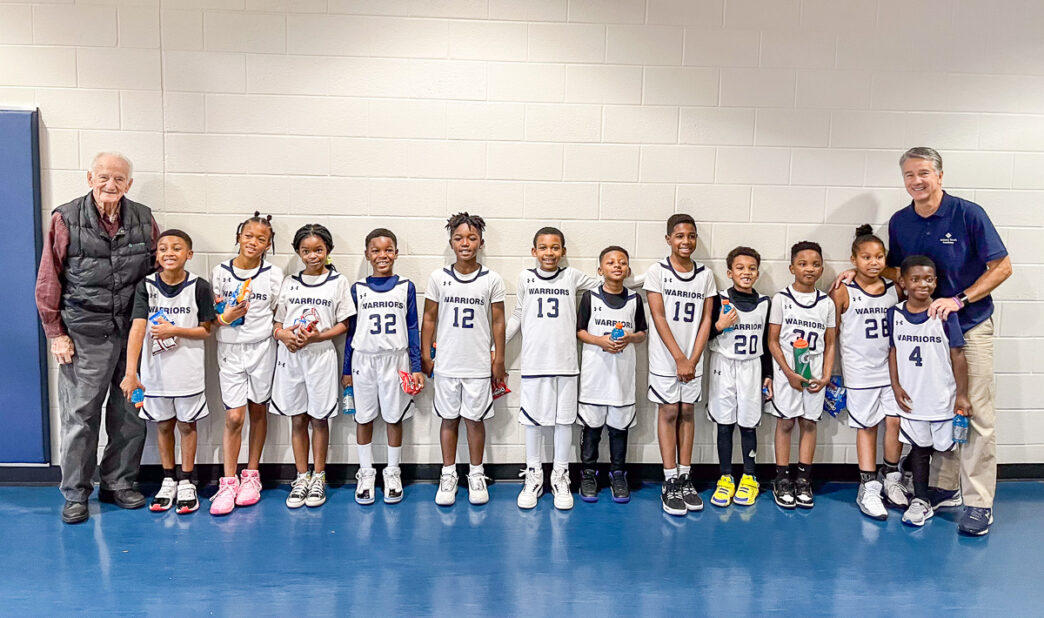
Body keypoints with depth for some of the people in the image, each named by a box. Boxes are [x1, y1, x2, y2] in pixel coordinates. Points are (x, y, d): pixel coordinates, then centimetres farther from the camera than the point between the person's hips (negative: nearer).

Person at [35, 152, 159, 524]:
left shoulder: (144, 220, 4)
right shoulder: (66, 219, -3)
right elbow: (48, 283, -1)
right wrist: (56, 334, -2)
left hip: (133, 333, 3)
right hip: (85, 336, -3)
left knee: (131, 415, 9)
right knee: (80, 415, 4)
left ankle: (119, 484, 25)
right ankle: (75, 494, 19)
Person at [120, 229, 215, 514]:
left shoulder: (199, 287, -8)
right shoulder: (146, 286, -6)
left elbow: (205, 330, -3)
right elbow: (137, 328, -16)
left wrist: (174, 331, -20)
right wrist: (131, 372, -25)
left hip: (188, 371, -1)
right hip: (156, 371, 2)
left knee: (187, 425, 10)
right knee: (163, 425, 14)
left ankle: (186, 482, 23)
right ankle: (168, 481, 29)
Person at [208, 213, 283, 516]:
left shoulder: (274, 274, 1)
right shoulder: (220, 272, 3)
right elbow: (211, 315, 6)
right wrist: (224, 318, -14)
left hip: (262, 348, 0)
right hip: (230, 349, 0)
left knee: (258, 411, 8)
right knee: (233, 417, -5)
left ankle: (251, 475, 21)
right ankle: (228, 483, 5)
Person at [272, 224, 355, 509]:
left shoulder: (338, 282, 1)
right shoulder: (289, 282, 9)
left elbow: (343, 324, -1)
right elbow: (277, 324, 10)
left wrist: (317, 336, -16)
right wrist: (284, 335, -12)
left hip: (321, 355, -2)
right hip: (290, 356, 3)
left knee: (319, 419, 6)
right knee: (298, 419, 9)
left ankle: (318, 478, 18)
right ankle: (301, 478, 19)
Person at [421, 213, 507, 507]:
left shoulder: (492, 280, -2)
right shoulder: (438, 277, 0)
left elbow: (498, 322, 2)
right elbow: (429, 319, 5)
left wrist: (499, 360, 1)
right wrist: (425, 356, 3)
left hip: (479, 364, -1)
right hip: (447, 364, 1)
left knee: (475, 419, 8)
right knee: (449, 419, 10)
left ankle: (476, 474, 23)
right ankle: (448, 474, 23)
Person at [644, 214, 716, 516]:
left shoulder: (705, 274, 5)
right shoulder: (657, 271, -4)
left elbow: (706, 319, 3)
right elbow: (659, 317, -8)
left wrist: (693, 359, -6)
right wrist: (679, 358, -12)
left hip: (693, 358, 3)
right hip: (665, 356, -3)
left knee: (686, 412, 8)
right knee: (669, 412, 0)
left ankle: (685, 478, 15)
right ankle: (670, 483, 6)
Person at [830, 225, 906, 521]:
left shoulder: (895, 289, 5)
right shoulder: (843, 293, -7)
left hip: (893, 368, 3)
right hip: (860, 372, -3)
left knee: (896, 421, 3)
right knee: (867, 426, 4)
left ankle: (891, 478, 24)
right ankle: (868, 487, 14)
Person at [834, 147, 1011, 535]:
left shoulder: (968, 214, -12)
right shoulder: (900, 222, 2)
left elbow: (1002, 267, -9)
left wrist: (959, 300, -19)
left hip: (971, 325, -4)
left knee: (977, 413, -3)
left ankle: (978, 503, 5)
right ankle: (946, 488, 23)